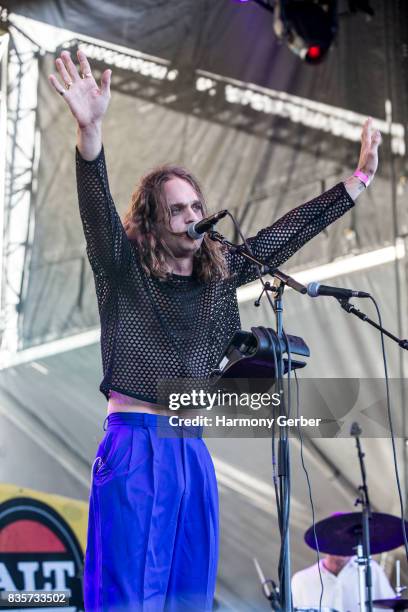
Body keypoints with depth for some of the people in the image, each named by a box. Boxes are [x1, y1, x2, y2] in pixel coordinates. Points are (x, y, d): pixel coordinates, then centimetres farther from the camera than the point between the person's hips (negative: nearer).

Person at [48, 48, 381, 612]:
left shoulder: (218, 276, 13)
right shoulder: (125, 271, -1)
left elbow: (286, 234, 17)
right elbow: (97, 207, -17)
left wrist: (359, 179, 17)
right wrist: (90, 130, -35)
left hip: (192, 452, 6)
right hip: (134, 445, -5)